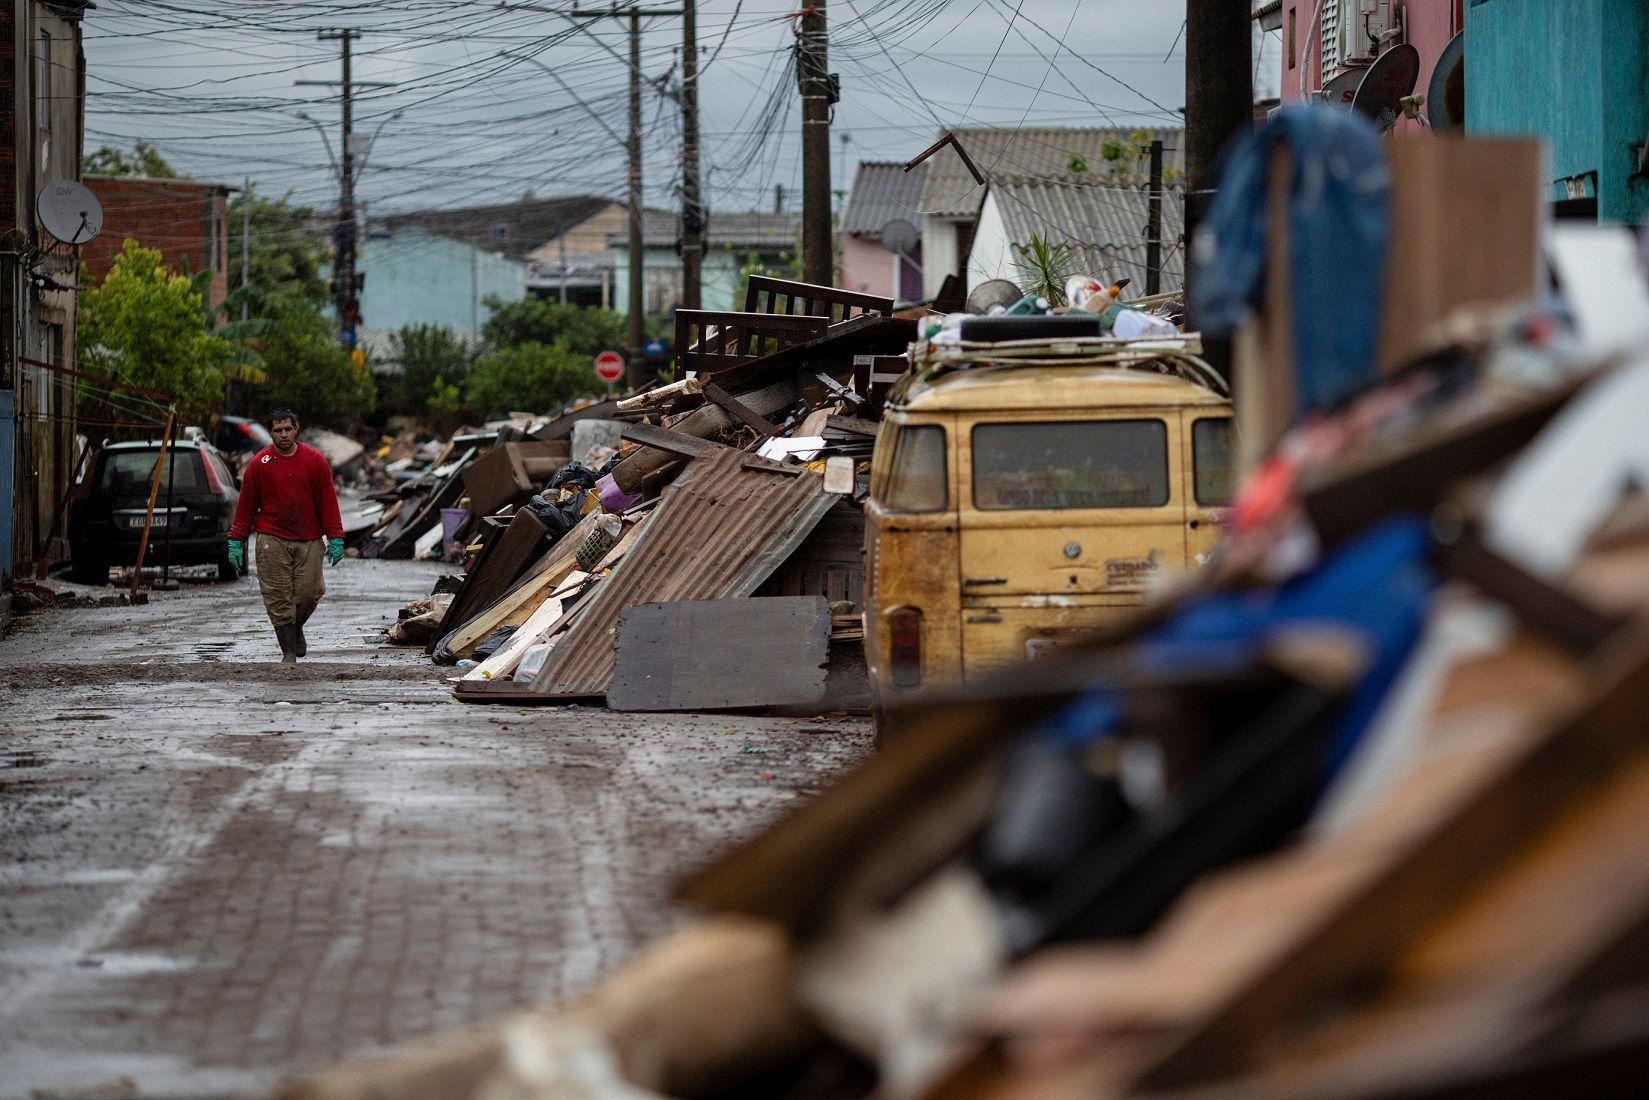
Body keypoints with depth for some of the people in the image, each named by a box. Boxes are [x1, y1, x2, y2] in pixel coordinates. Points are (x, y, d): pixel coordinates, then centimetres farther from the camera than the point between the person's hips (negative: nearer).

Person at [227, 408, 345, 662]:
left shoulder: (315, 461, 5)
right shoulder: (259, 464, 3)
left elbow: (328, 501, 6)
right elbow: (246, 505, 7)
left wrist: (335, 538, 1)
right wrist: (236, 541, 4)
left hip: (309, 541, 1)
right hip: (272, 541, -1)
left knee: (310, 592, -3)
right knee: (278, 598, -5)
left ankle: (296, 629, 28)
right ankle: (289, 652, 0)